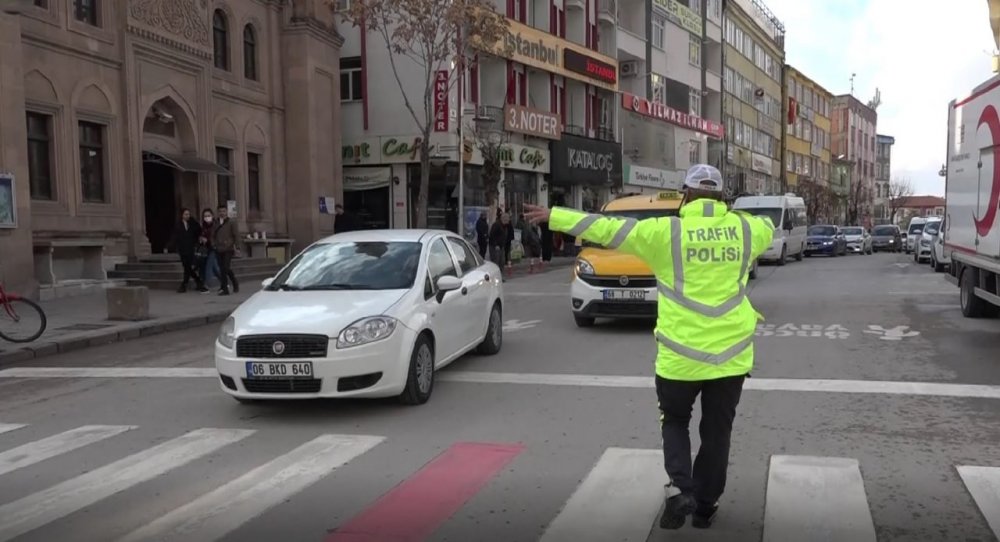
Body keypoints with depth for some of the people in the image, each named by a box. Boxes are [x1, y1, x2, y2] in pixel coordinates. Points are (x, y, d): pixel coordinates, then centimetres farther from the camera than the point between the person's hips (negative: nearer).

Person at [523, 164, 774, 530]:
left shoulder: (666, 231, -9)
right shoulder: (746, 228, 2)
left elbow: (605, 229, -5)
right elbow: (767, 227, 27)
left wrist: (553, 217, 4)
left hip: (682, 353, -3)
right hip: (731, 352, 3)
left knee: (674, 421, 18)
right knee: (716, 431, 15)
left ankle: (679, 487, 0)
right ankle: (705, 506, 21)